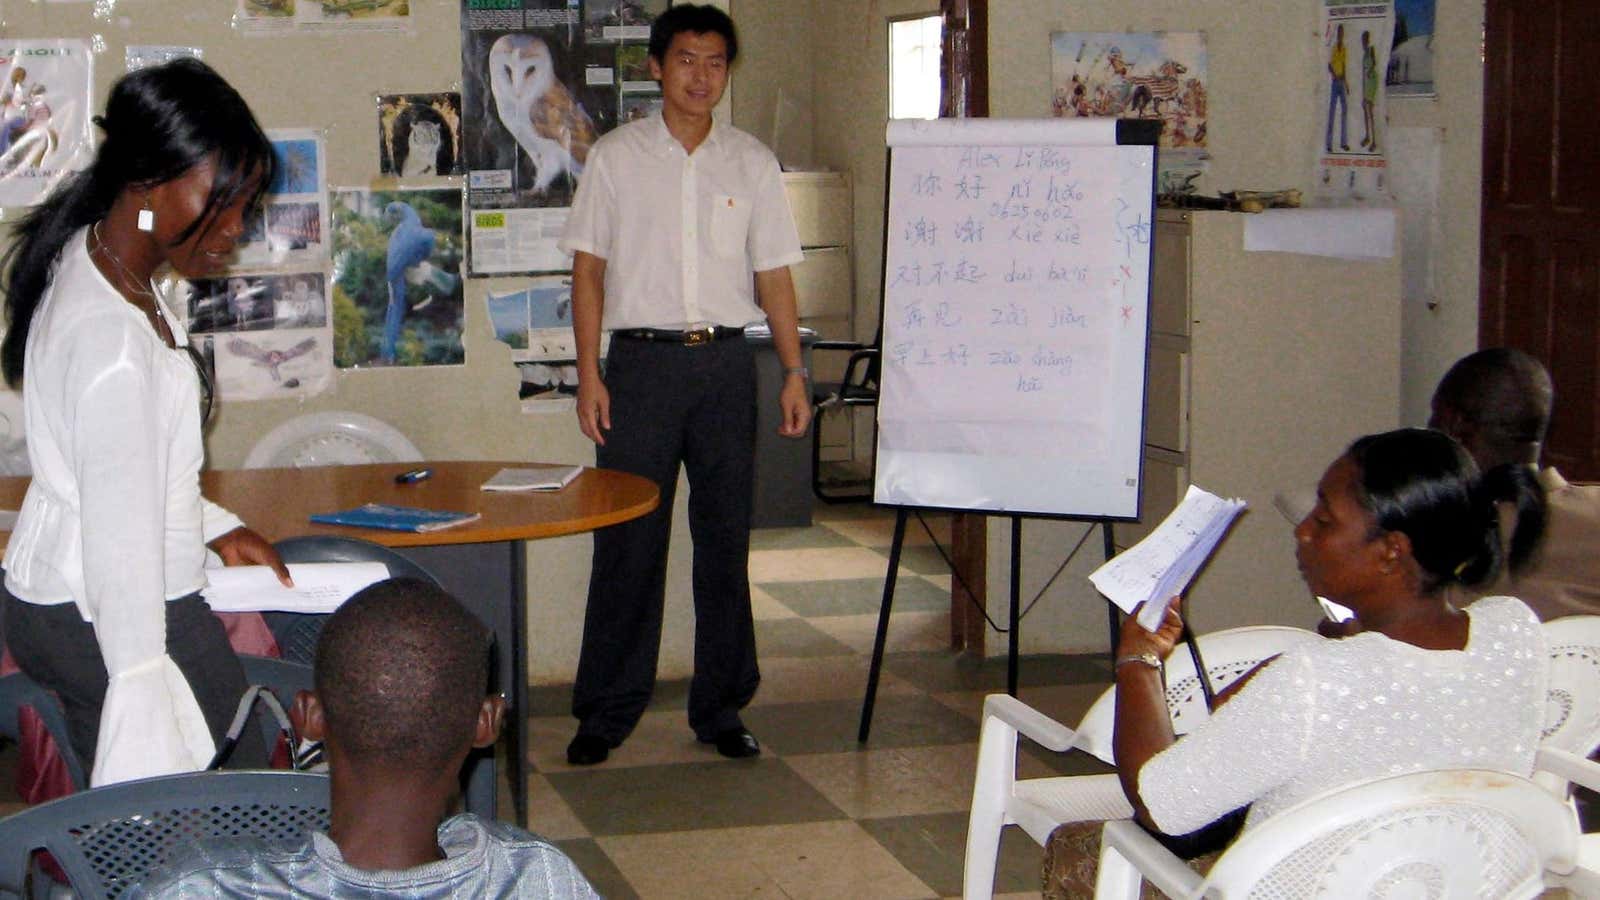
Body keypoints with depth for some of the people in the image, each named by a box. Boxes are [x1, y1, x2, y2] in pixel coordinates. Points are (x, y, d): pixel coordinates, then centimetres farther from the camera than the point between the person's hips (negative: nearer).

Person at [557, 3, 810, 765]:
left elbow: (773, 274, 10)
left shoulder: (752, 163, 9)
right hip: (642, 359, -2)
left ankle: (720, 707, 16)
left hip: (726, 364, 2)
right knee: (627, 540, -1)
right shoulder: (616, 157, 4)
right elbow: (588, 269, 3)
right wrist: (589, 374, -5)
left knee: (725, 538, 6)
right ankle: (607, 711, 9)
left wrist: (794, 372, 2)